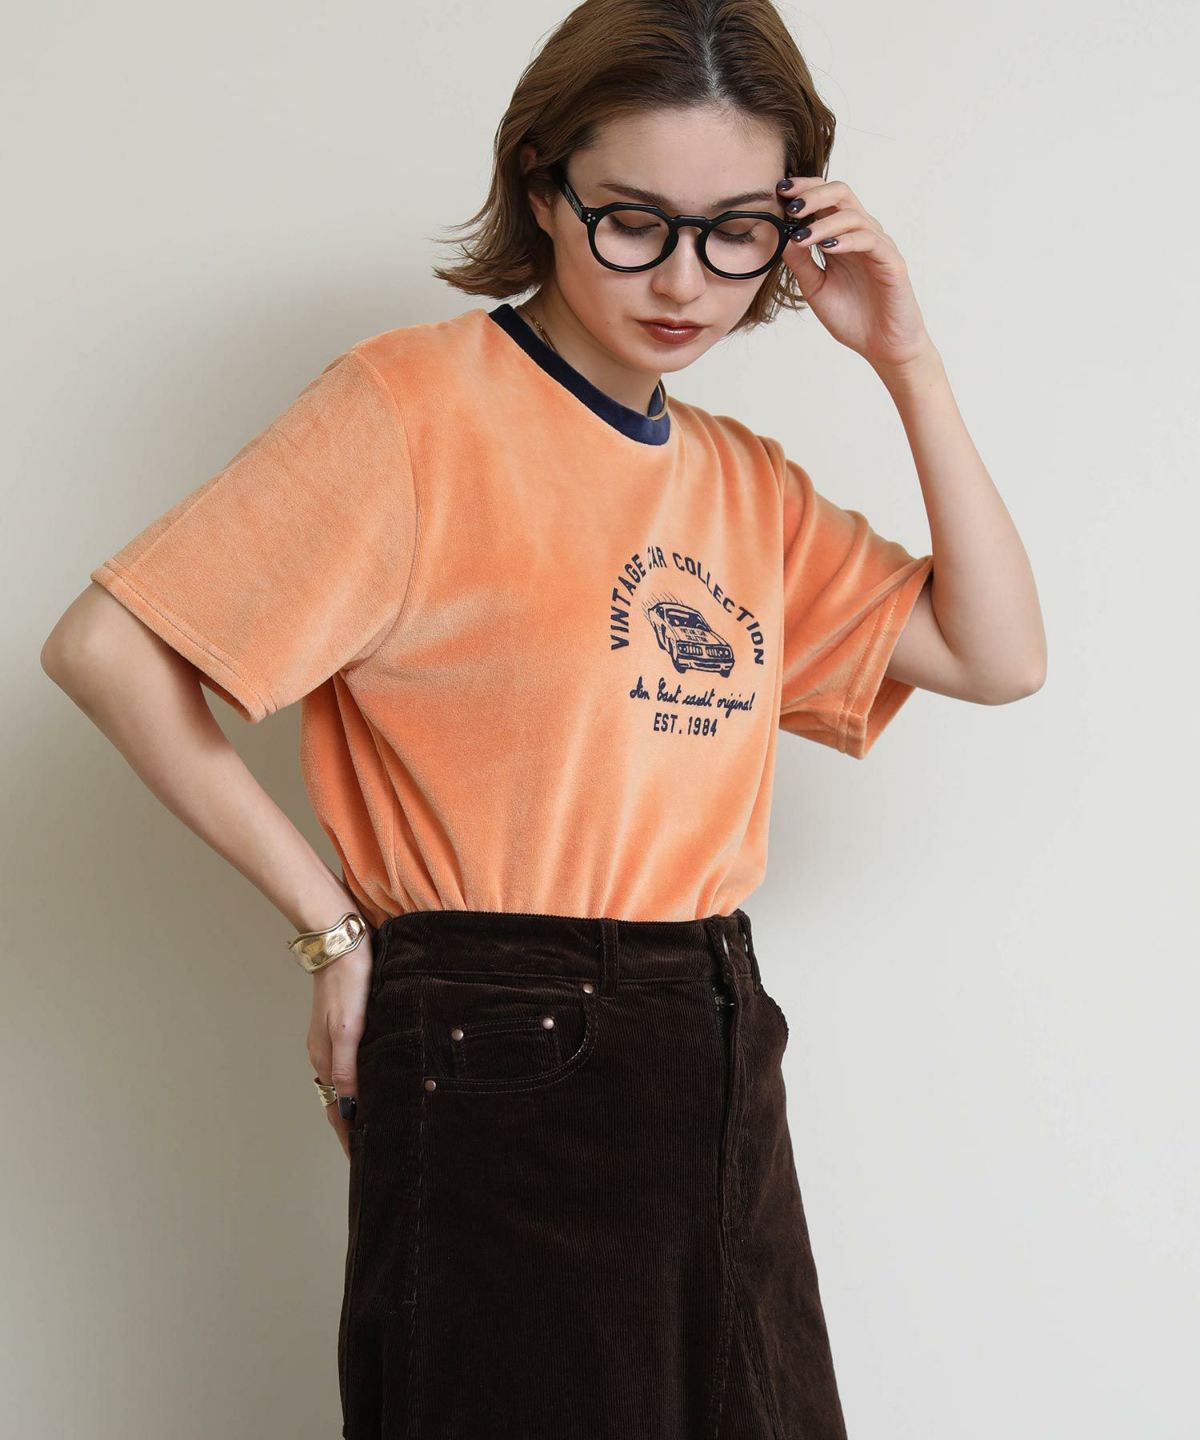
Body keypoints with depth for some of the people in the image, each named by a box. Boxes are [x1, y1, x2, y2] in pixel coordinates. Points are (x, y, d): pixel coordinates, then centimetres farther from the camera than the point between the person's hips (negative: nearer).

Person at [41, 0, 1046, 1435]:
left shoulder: (750, 484, 12)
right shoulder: (420, 403, -10)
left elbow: (997, 656, 8)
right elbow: (106, 646, -14)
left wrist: (907, 363, 2)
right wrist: (333, 925, -11)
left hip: (722, 1066, 7)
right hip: (501, 1063, -7)